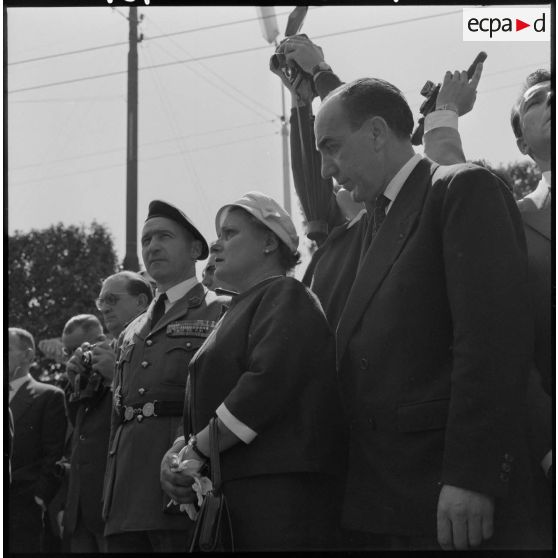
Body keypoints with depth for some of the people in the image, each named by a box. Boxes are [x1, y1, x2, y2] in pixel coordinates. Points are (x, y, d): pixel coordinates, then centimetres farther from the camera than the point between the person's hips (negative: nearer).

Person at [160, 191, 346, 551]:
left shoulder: (285, 296, -4)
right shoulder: (239, 309, 25)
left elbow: (268, 384, -18)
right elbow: (205, 406, 22)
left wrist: (198, 449, -12)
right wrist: (180, 449, 2)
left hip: (278, 491, -9)